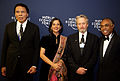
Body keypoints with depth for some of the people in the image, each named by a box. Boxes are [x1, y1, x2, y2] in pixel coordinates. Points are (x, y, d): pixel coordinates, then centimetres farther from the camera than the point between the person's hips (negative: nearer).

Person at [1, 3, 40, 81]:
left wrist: (34, 65, -8)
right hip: (11, 64, 2)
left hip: (27, 65, -1)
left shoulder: (34, 28, -1)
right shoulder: (9, 26, 5)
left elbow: (37, 48, -2)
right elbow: (5, 46, 6)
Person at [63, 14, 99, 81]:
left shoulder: (94, 38, 1)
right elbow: (68, 56, -1)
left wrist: (85, 68, -13)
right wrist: (76, 68, -11)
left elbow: (94, 56, -4)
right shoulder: (70, 38, 4)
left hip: (87, 74, 0)